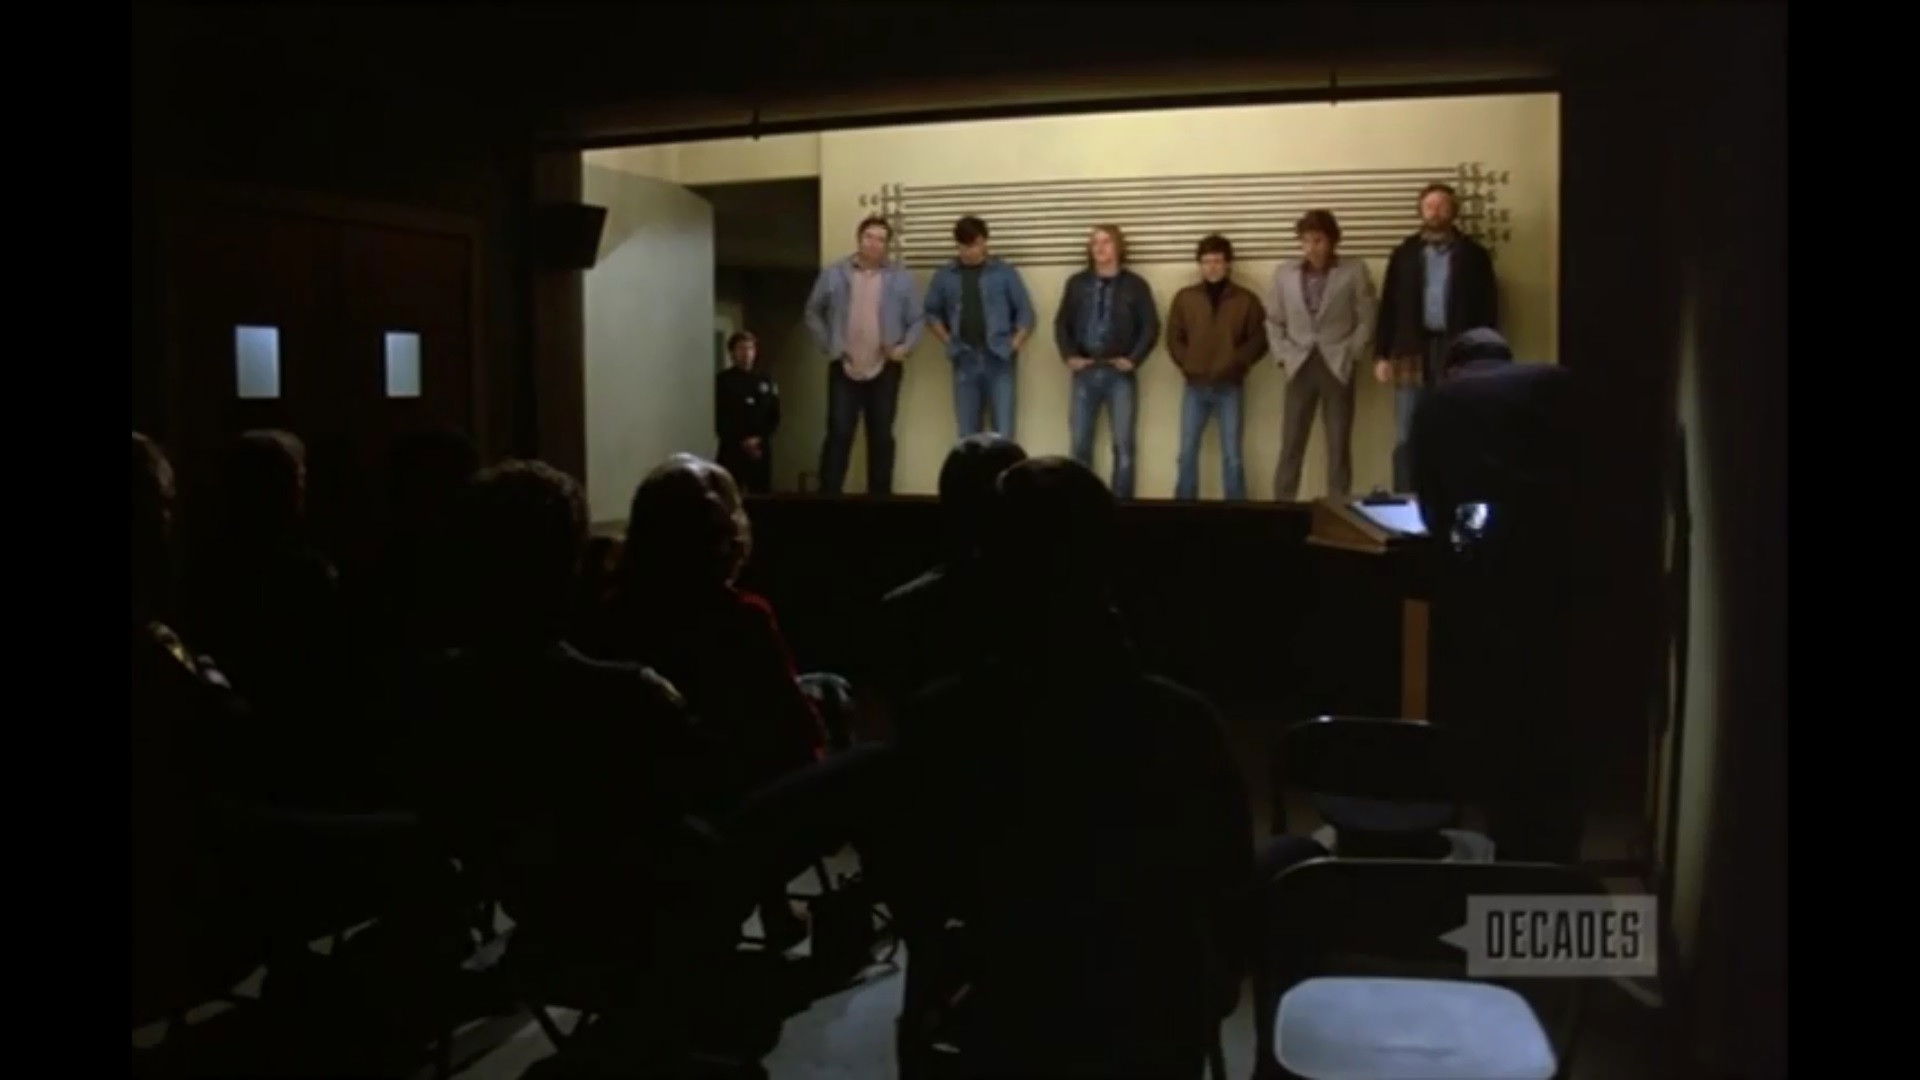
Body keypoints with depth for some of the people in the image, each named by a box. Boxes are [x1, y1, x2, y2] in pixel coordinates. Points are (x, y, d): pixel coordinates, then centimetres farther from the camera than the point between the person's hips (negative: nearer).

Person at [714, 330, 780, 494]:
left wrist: (759, 439, -8)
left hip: (761, 449, 3)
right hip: (731, 449, -2)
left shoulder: (766, 379, 8)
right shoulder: (723, 380, 0)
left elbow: (775, 415, 6)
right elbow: (719, 418, -3)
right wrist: (742, 442, -10)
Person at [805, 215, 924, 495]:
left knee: (881, 436, 5)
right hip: (844, 369, -1)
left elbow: (915, 320, 7)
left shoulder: (901, 278, 3)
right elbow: (813, 313, 11)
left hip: (884, 370, 1)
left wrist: (904, 347, -10)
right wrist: (828, 346, 2)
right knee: (839, 434, -4)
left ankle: (880, 495, 13)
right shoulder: (833, 275, 1)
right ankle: (828, 494, 0)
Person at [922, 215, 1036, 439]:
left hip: (998, 360, -2)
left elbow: (1026, 312, 2)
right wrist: (948, 340, 5)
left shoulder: (1004, 272, 1)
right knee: (967, 434, 7)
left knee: (1003, 433, -3)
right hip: (965, 361, 2)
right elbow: (932, 312, 16)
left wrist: (1013, 345, -5)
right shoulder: (944, 276, 7)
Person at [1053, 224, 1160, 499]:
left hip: (1119, 373, -2)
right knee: (1080, 443, 3)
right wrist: (1069, 356, -3)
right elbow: (1062, 324, 10)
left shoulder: (1135, 285, 1)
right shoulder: (1077, 283, 8)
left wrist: (1133, 359, -9)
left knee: (1123, 444, -2)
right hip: (1085, 372, 2)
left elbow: (1151, 327, 0)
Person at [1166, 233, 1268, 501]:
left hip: (1229, 387, -1)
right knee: (1187, 453, 2)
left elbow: (1259, 340, 3)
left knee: (1232, 455, 0)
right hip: (1195, 386, 2)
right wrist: (1187, 364, -2)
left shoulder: (1246, 300, 2)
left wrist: (1236, 363, -8)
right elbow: (1173, 338, 10)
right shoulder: (1184, 298, 7)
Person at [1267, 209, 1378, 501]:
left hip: (1337, 368, -2)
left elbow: (1367, 319, 0)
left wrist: (1350, 356, -6)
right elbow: (1274, 320, 11)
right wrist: (1283, 355, 1)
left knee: (1339, 447, 2)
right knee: (1290, 446, 0)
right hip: (1300, 366, 2)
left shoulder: (1355, 271, 0)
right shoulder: (1285, 272, 7)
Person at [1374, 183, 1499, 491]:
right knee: (1406, 435, 0)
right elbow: (1388, 307, 7)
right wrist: (1383, 355, 1)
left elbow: (1488, 309, 4)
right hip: (1412, 351, 1)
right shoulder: (1404, 254, 9)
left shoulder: (1473, 255, 6)